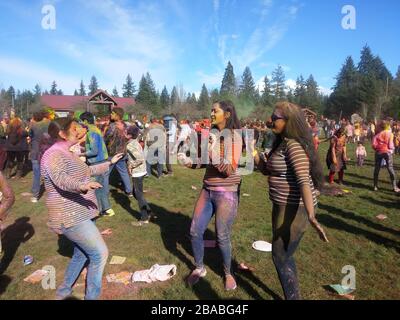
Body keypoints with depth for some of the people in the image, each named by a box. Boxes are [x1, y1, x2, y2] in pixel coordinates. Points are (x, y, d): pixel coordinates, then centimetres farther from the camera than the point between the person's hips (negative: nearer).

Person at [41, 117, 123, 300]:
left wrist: (110, 163, 29)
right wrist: (82, 186, -57)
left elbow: (88, 170, 27)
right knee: (100, 253, -6)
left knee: (81, 254, 23)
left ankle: (63, 291, 40)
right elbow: (60, 179, -39)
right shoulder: (54, 155, -19)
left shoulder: (66, 154, 14)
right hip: (71, 216, -11)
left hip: (76, 214, 11)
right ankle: (91, 296, 9)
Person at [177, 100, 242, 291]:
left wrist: (213, 152, -30)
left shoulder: (234, 136, -12)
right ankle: (199, 268, 34)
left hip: (227, 193, -6)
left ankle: (228, 273, 31)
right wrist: (189, 162, -1)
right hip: (207, 190, 6)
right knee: (195, 231, 10)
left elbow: (231, 168, -20)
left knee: (222, 237, 4)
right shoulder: (211, 134, 6)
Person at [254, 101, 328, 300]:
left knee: (280, 258, 3)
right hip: (285, 207, 10)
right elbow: (266, 169, 16)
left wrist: (311, 216, -37)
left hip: (294, 209, -10)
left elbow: (304, 181, -29)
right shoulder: (282, 143, 10)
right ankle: (293, 295, 38)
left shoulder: (294, 145, -20)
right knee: (285, 256, 21)